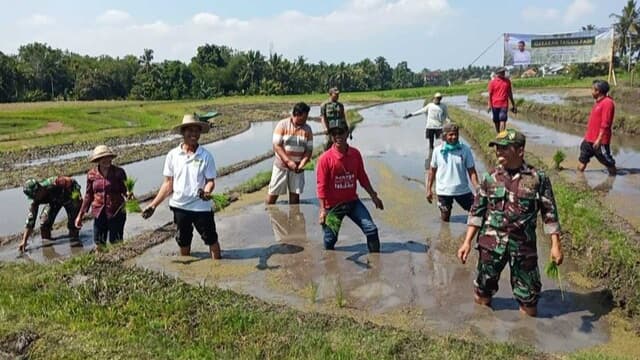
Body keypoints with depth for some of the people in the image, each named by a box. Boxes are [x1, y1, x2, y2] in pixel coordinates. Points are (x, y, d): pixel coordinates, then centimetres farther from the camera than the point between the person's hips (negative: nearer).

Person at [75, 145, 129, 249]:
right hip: (99, 213, 3)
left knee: (116, 243, 2)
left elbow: (124, 190, -1)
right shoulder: (92, 174, 0)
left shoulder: (119, 172, -7)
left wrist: (128, 195, -26)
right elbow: (88, 195, 10)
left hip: (116, 213, -3)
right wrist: (80, 215, 11)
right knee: (99, 243, 9)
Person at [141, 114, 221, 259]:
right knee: (183, 242, 19)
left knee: (211, 239, 9)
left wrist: (207, 192, -29)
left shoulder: (206, 156, -8)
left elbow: (210, 181, -6)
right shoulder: (173, 155, -3)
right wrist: (153, 204, -4)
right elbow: (168, 183, 1)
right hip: (179, 206, 2)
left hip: (202, 206, -2)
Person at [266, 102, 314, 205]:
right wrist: (288, 161, -22)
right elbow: (276, 146, -13)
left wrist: (302, 164, -18)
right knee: (273, 193, 5)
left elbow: (309, 150, -1)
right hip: (281, 166, -2)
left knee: (295, 194, 6)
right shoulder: (282, 125, -9)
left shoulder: (307, 129, 0)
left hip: (297, 168, 2)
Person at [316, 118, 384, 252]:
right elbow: (321, 186, -12)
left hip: (353, 201, 4)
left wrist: (373, 196, 12)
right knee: (330, 239, 7)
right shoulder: (325, 158, -14)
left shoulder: (355, 154, -1)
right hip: (333, 205, -3)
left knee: (371, 230, -3)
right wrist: (323, 209, -15)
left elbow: (362, 177, 11)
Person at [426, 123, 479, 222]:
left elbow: (472, 171, -6)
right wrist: (429, 189, 4)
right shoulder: (438, 150, -5)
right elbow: (432, 171, 4)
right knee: (445, 219, 10)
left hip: (463, 190, 0)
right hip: (444, 191, 0)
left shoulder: (465, 150, -7)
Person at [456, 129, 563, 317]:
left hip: (524, 246, -1)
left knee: (529, 303, 8)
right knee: (483, 289, 13)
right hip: (491, 244, 1)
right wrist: (467, 242, -2)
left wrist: (555, 245, -5)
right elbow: (477, 212, 3)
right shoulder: (490, 178, 1)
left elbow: (549, 213, 0)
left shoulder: (538, 178, -5)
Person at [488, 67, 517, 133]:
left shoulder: (507, 81, 8)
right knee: (496, 121, 8)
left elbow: (510, 93, 15)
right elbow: (490, 94, -1)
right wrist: (489, 105, -8)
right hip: (495, 105, 0)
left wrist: (513, 105, 16)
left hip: (504, 105, 1)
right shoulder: (492, 82, -1)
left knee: (503, 120, -13)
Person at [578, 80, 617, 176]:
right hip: (589, 139, 10)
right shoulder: (598, 102, 12)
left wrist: (599, 139, -23)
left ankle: (613, 176, 22)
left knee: (607, 161, 6)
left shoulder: (607, 103, -18)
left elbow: (605, 124, -22)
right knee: (583, 158, 13)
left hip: (600, 140, -10)